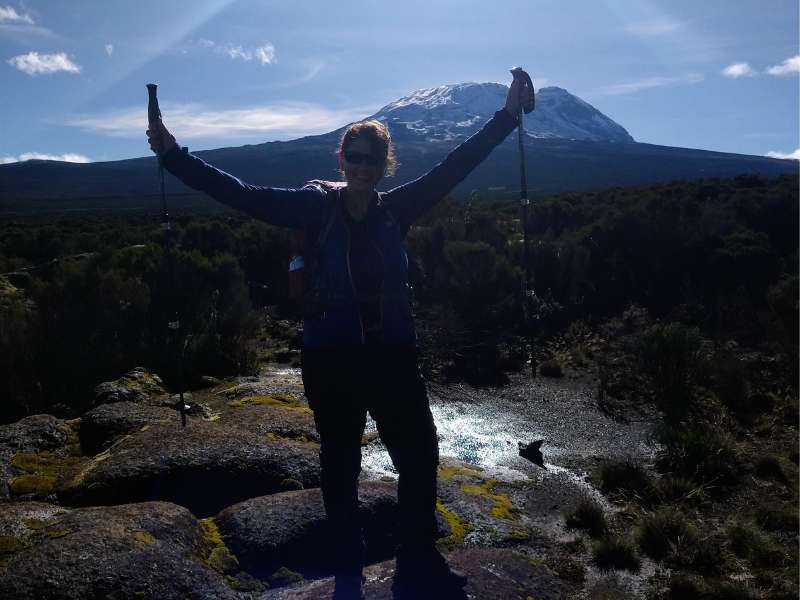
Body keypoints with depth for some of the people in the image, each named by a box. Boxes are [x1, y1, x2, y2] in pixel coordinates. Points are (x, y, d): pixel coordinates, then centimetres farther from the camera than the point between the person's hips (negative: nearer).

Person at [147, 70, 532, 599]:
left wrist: (507, 115, -1)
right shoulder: (317, 206, -2)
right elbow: (242, 194, -4)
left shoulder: (397, 208, 2)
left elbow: (455, 166, 1)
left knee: (420, 456, 9)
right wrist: (174, 155, -7)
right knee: (340, 466, 12)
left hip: (394, 356, 2)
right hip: (331, 359, -2)